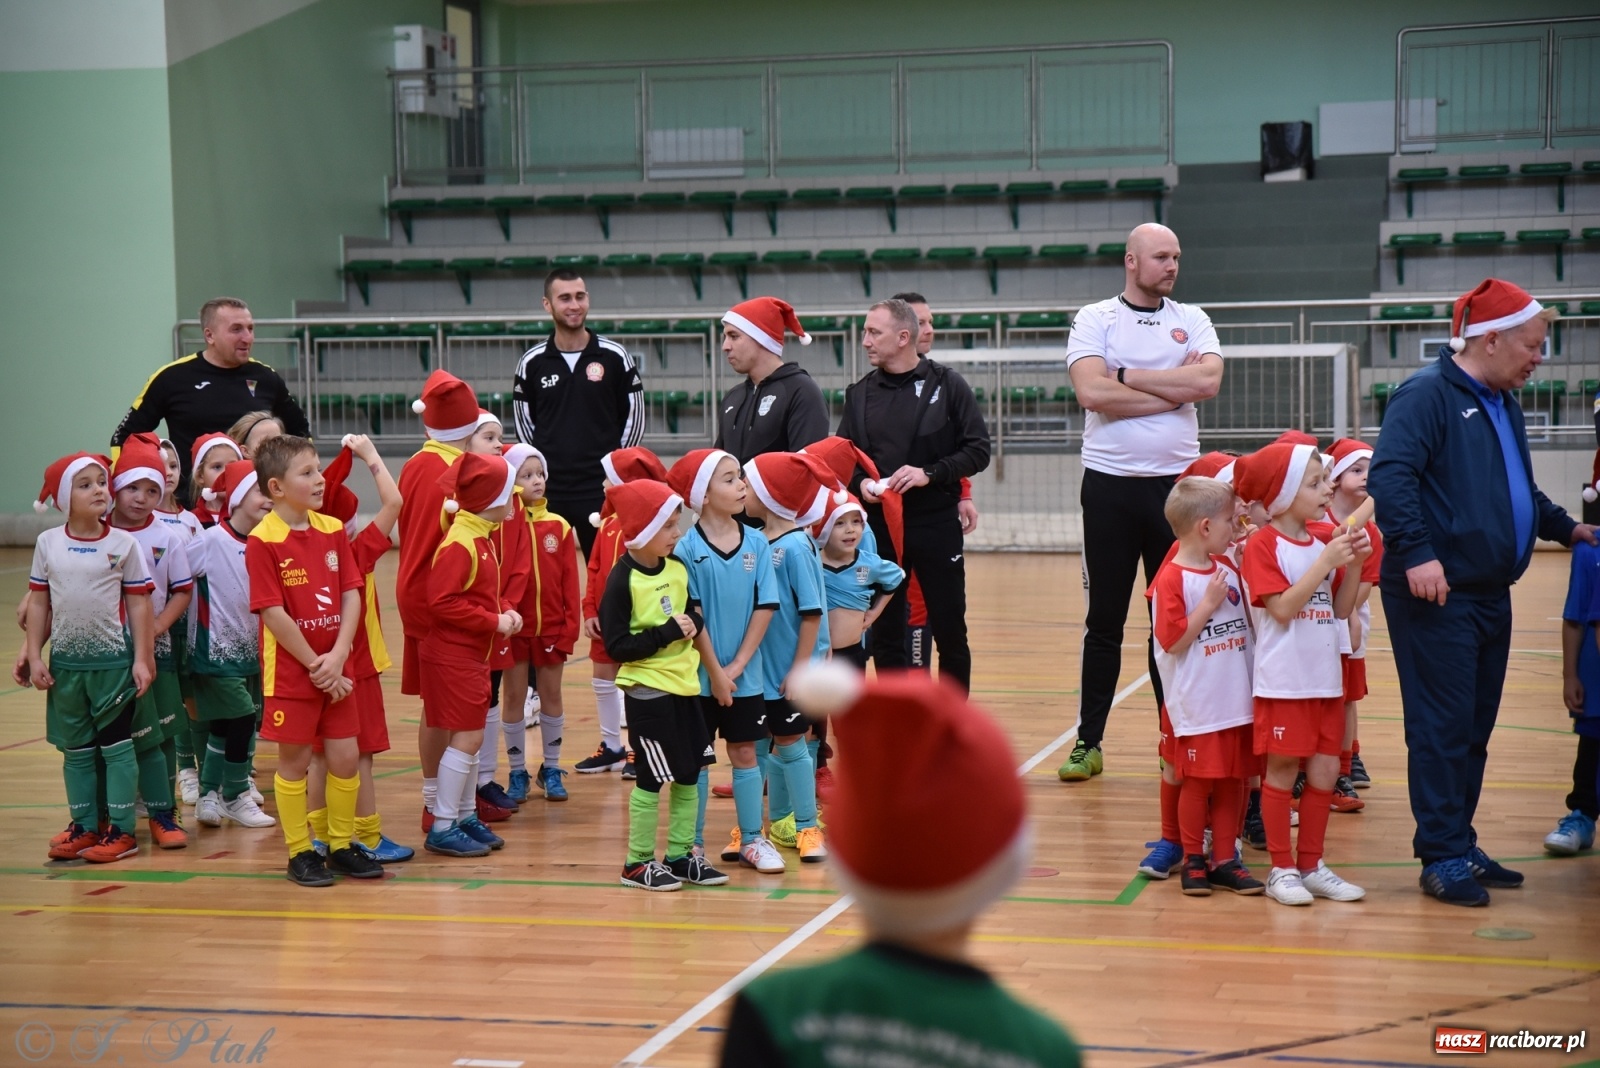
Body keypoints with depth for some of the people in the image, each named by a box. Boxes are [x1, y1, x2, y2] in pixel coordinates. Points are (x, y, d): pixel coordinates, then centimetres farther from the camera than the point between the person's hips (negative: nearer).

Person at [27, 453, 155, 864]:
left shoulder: (123, 544, -6)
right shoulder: (47, 544, 1)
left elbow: (139, 604, -3)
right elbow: (39, 603, 6)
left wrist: (142, 659, -7)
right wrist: (34, 656, 1)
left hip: (113, 660, -3)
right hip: (66, 662, 3)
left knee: (117, 745, 3)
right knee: (76, 748, 12)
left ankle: (121, 830, 8)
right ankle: (84, 827, 22)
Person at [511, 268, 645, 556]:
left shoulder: (615, 357, 0)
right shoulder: (531, 363, 3)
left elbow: (634, 417, 6)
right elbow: (523, 422, 11)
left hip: (602, 490, -1)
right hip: (547, 492, 1)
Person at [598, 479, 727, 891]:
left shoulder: (677, 568, 5)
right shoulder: (622, 580, -15)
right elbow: (617, 646, -18)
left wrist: (694, 623, -3)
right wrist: (667, 633, -22)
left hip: (684, 685, 7)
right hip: (647, 691, -7)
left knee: (688, 775, 12)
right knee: (652, 778, -1)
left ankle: (680, 855, 24)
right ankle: (637, 863, 10)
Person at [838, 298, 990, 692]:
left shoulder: (947, 384, -3)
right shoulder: (860, 393, 8)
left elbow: (978, 449, -5)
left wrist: (929, 474, -17)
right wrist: (859, 484, -9)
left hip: (937, 525, -3)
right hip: (879, 527, 3)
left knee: (950, 634, 4)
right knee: (884, 637, 7)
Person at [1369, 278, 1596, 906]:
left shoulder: (1503, 404, 18)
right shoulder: (1427, 395, -12)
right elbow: (1388, 477, -23)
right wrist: (1416, 553, -29)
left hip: (1490, 596, 9)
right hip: (1436, 596, -9)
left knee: (1475, 730, 13)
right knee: (1442, 728, -5)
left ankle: (1461, 846, 21)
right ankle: (1443, 858, 1)